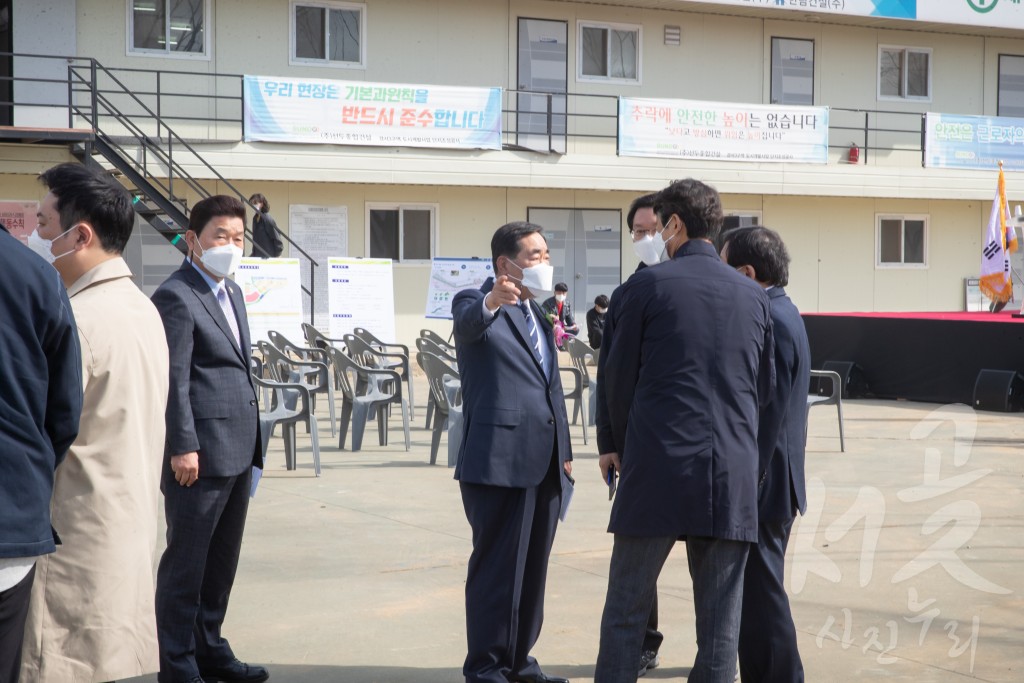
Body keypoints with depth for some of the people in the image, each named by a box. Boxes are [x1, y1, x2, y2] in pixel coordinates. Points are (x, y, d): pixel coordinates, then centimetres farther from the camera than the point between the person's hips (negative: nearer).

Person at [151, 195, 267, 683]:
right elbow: (174, 379, -16)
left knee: (222, 559, 16)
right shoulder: (176, 296, -11)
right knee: (186, 562, 1)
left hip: (237, 452, 9)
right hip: (201, 453, -9)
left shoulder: (231, 292, 16)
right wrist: (182, 448, -19)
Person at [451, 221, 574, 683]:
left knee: (533, 566, 14)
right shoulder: (476, 303, -5)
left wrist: (563, 450, 19)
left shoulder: (538, 314, 20)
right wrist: (493, 300, -52)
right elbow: (468, 321, -30)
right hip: (500, 460, -8)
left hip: (543, 463, 8)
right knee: (498, 567, -3)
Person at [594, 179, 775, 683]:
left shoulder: (646, 286, -2)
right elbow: (764, 387, 15)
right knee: (720, 621, 7)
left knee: (626, 609, 6)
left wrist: (613, 443, 17)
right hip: (734, 472, 3)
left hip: (657, 466, -3)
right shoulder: (753, 296, 9)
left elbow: (617, 375, 3)